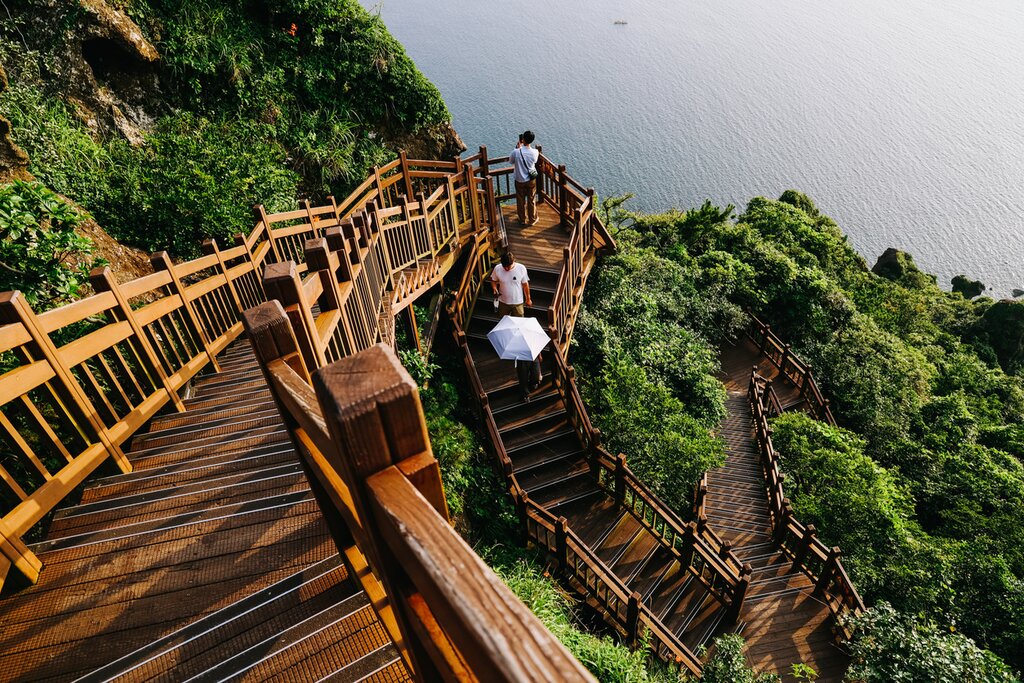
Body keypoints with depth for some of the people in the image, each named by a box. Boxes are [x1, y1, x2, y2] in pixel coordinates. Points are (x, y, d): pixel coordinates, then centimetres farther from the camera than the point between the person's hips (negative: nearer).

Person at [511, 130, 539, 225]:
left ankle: (522, 219, 34)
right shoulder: (535, 152, -18)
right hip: (531, 180, 1)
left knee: (521, 201, 19)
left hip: (519, 180, -1)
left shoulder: (516, 152, -24)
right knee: (532, 200, 17)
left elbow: (511, 161, -2)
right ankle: (532, 220, 29)